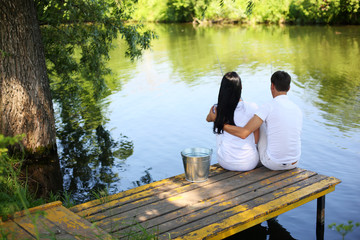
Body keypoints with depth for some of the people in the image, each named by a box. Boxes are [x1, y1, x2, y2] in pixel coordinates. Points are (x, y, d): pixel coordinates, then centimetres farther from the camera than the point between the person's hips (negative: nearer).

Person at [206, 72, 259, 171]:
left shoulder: (218, 110, -11)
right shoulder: (252, 108, -15)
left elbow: (208, 119, 16)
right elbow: (256, 139, -6)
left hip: (225, 162, 1)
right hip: (249, 163, 0)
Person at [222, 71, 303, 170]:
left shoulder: (268, 107, -16)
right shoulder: (298, 110, 3)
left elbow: (244, 133, -24)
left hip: (273, 163, -5)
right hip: (294, 164, 5)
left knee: (260, 124, 18)